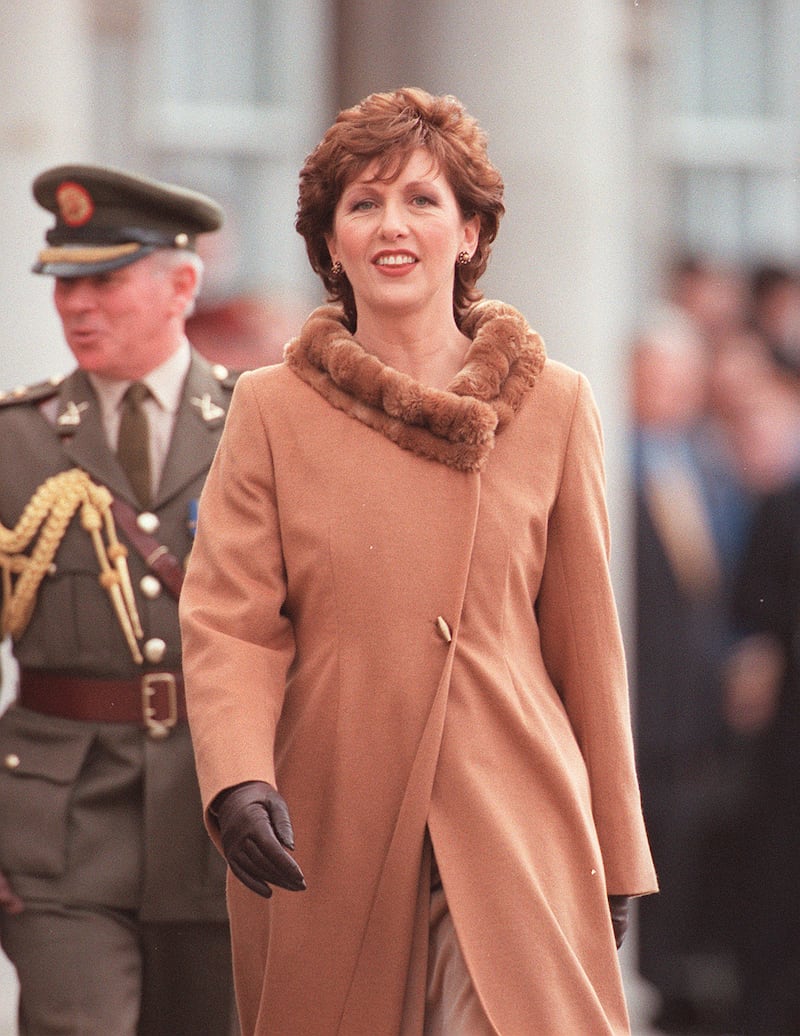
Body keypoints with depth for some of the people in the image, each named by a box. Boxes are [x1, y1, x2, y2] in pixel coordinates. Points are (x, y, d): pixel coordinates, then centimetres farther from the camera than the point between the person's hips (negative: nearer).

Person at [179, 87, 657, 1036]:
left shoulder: (554, 405, 7)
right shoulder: (271, 410, 4)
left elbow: (585, 639, 10)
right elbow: (228, 626, -2)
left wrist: (618, 855, 11)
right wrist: (239, 781, -21)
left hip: (513, 839, 0)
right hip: (325, 835, 0)